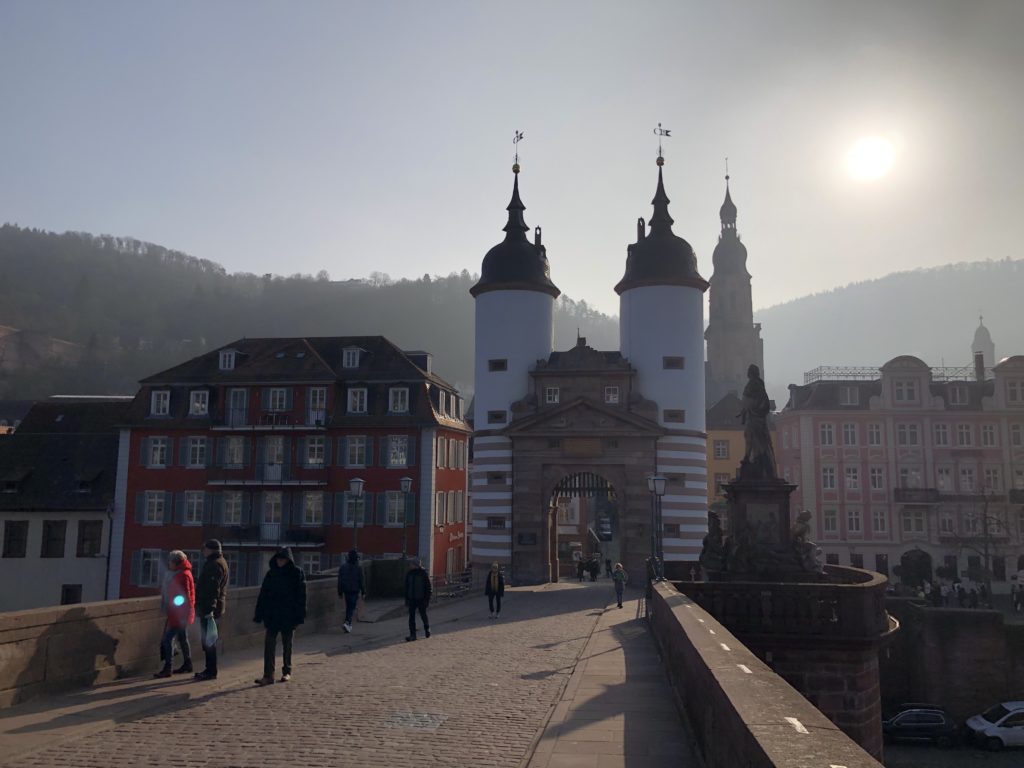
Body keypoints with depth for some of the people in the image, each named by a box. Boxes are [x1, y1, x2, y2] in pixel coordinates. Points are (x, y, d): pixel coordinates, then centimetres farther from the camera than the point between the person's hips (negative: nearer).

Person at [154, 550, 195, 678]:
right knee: (182, 638, 16)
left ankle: (167, 668, -9)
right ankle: (187, 664, 25)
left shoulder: (183, 575, -17)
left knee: (168, 638, -10)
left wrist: (183, 616, -21)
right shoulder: (179, 574, 14)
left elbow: (185, 596, -20)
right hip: (177, 614, 10)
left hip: (179, 614, -10)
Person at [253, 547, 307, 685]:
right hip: (272, 615, 2)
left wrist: (300, 615, -12)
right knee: (269, 644, -5)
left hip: (289, 616, -2)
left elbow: (301, 596, -6)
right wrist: (258, 615, 1)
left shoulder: (297, 573, -4)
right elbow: (263, 595, 6)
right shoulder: (271, 574, 5)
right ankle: (268, 675, -3)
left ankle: (287, 672, 23)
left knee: (287, 644, 9)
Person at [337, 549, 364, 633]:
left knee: (348, 606, 17)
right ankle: (347, 623, -19)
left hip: (346, 590, 4)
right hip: (355, 590, -4)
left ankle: (349, 624, 22)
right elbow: (361, 581, -8)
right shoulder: (358, 568, -10)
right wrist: (363, 592, 0)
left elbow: (339, 580, 5)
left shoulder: (343, 566, 2)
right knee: (352, 607, -2)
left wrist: (340, 592, 11)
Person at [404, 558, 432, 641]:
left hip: (421, 599, -4)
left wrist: (427, 599, -11)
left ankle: (427, 629, 32)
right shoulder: (409, 573, 4)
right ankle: (412, 635, 5)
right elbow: (406, 587, 12)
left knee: (423, 615, 8)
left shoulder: (423, 573, -9)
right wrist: (406, 599, 8)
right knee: (411, 617, 2)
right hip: (412, 599, 4)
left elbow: (428, 587, -6)